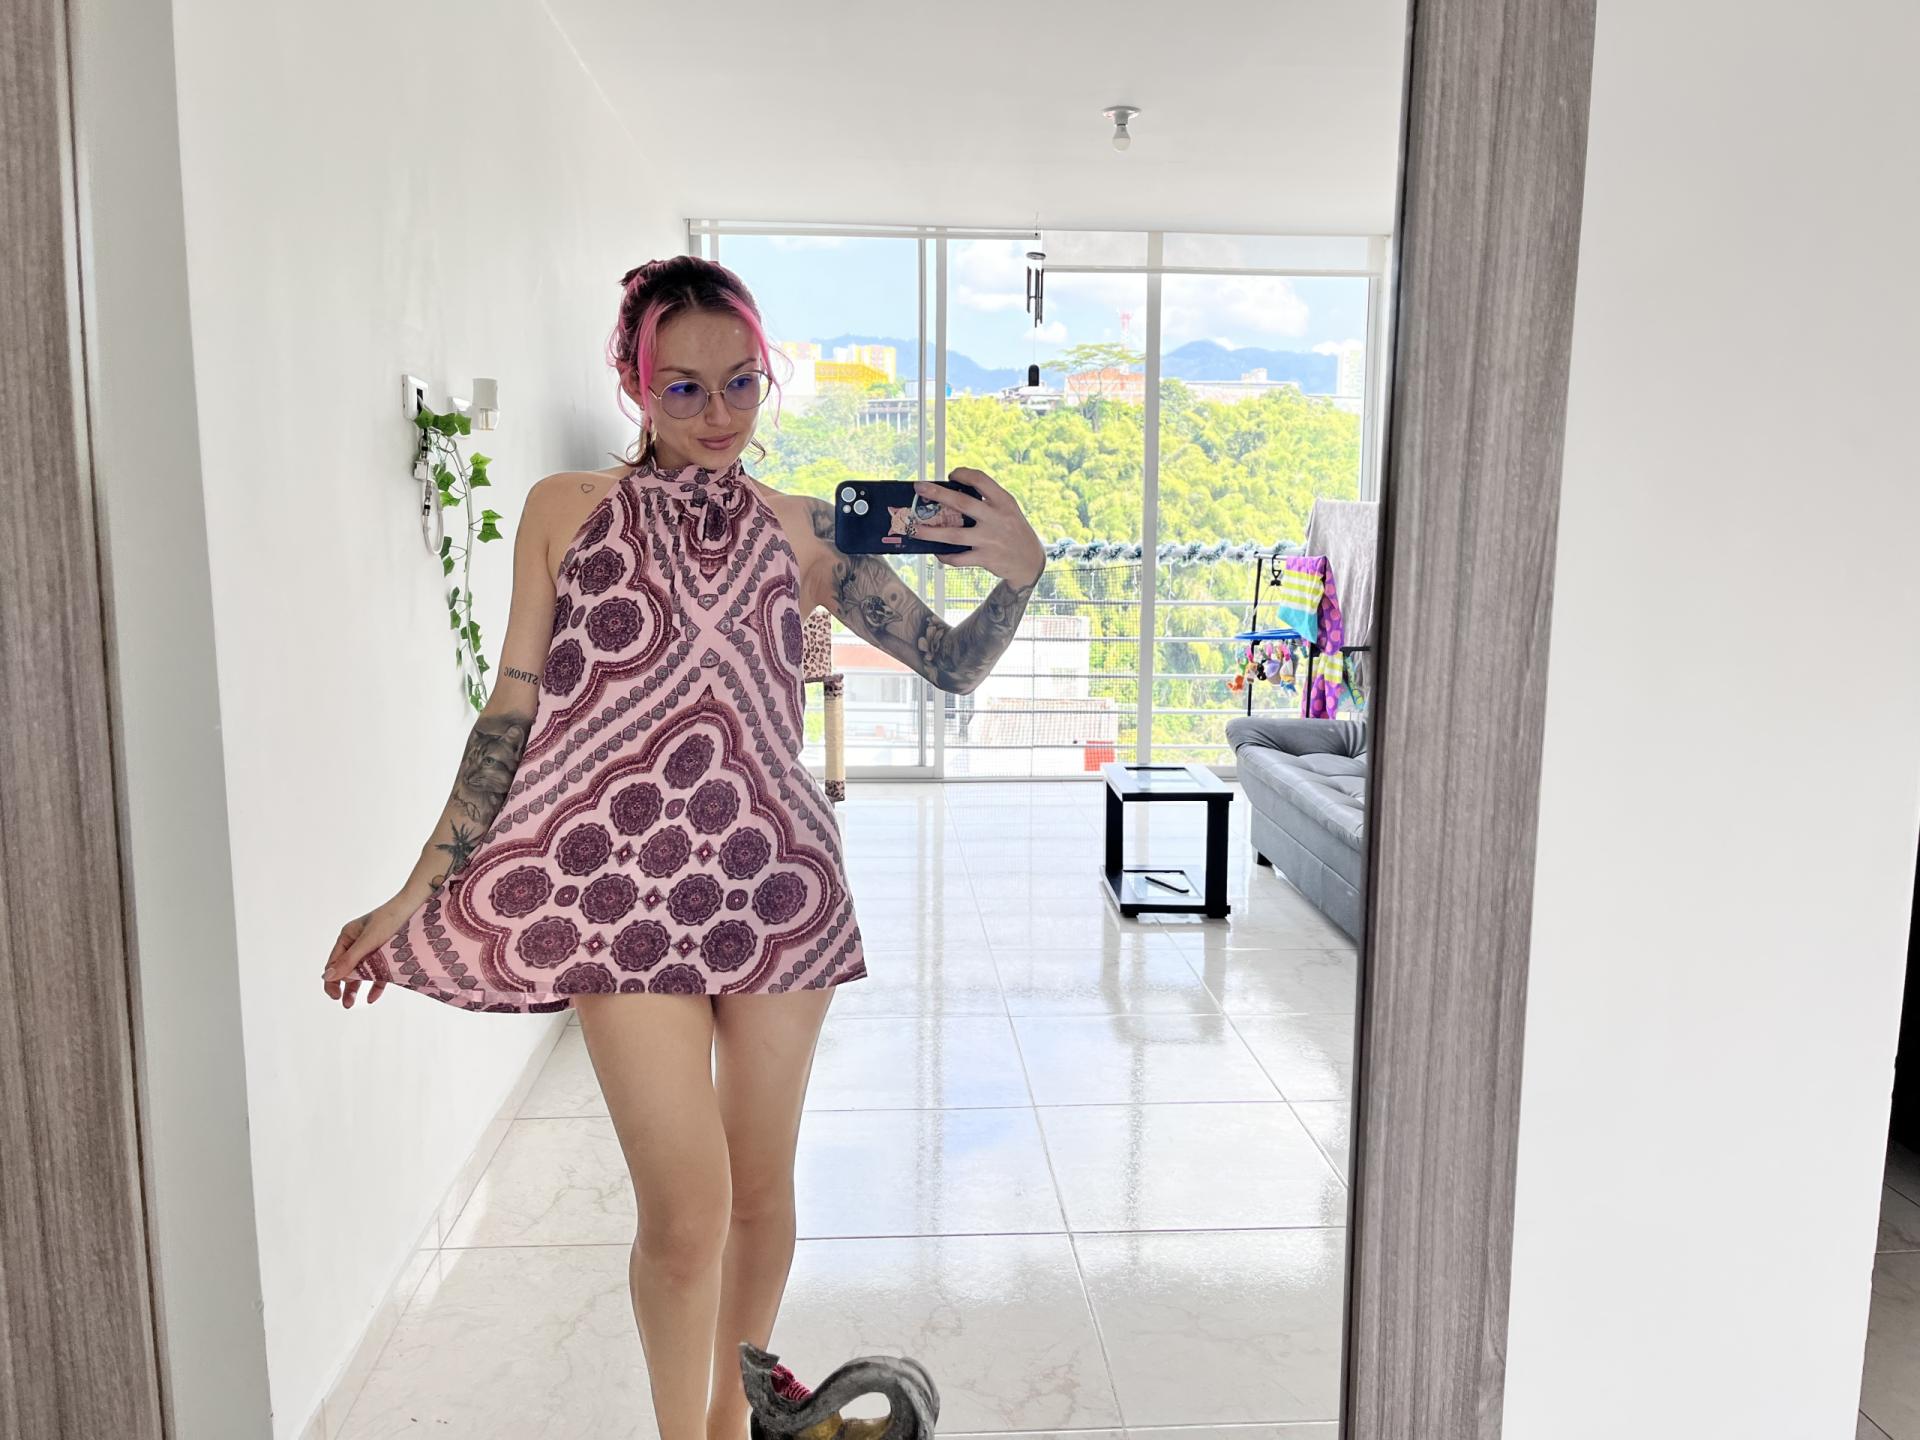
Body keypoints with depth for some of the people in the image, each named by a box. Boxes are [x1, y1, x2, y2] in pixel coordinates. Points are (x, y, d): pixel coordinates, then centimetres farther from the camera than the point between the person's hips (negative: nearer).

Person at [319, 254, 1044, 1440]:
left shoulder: (798, 530, 7)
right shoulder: (567, 510, 4)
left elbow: (953, 666, 5)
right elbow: (512, 716, 4)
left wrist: (1018, 572, -15)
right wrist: (411, 897, 2)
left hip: (776, 884, 2)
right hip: (622, 887, -2)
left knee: (763, 1184, 13)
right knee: (686, 1205, -4)